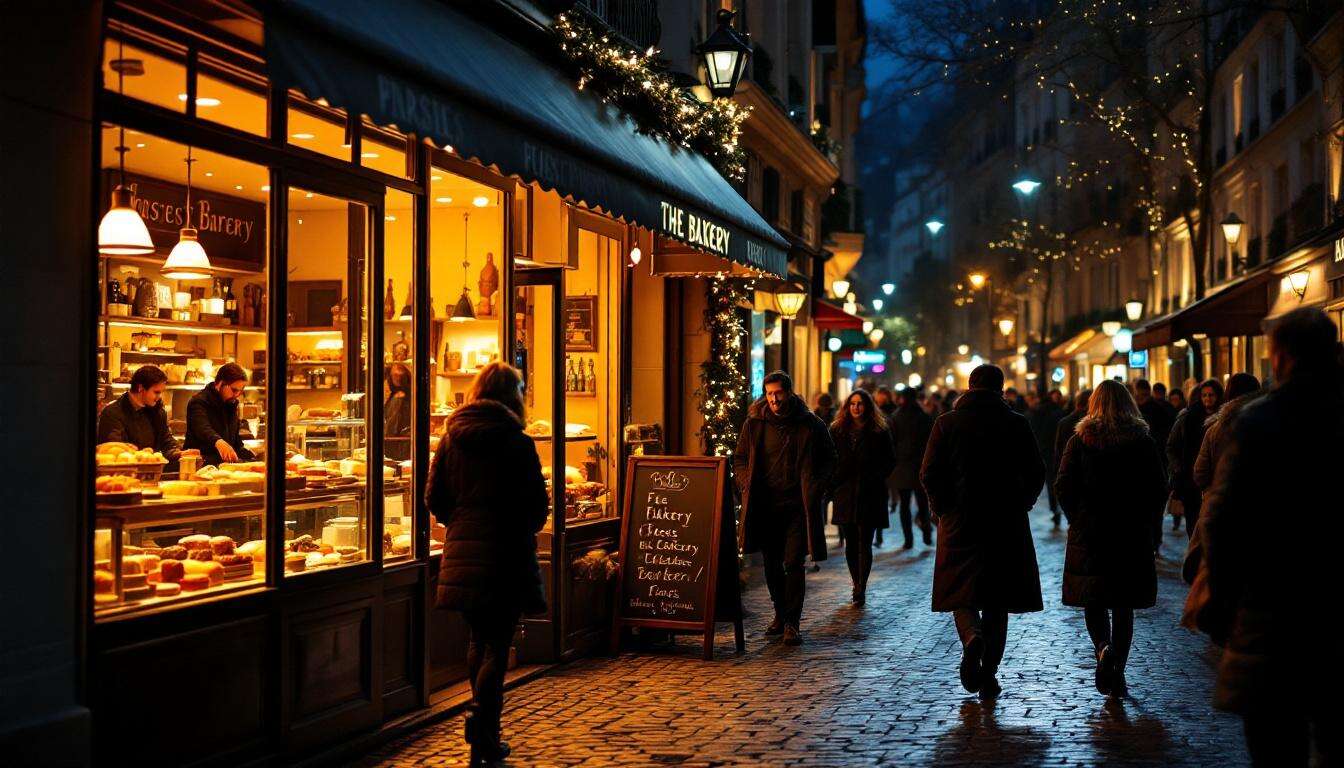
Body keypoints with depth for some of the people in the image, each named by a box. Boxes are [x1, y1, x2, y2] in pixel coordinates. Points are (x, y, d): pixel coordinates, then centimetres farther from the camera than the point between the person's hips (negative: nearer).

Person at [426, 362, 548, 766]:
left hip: (462, 552, 5)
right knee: (498, 644, 2)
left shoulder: (451, 438, 3)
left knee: (478, 639, 17)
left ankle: (485, 733, 27)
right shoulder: (516, 443, -10)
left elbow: (433, 497, 5)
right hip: (506, 555, -5)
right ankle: (481, 716, -13)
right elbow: (538, 504, -8)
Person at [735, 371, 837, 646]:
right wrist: (746, 485, -1)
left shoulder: (810, 425, -2)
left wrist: (816, 488, -3)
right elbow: (740, 458, 14)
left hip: (797, 506, -3)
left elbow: (829, 459, 8)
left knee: (793, 564, -8)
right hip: (765, 505, 3)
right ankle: (780, 615, 26)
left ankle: (792, 623, -3)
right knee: (772, 565, 11)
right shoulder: (754, 423, 3)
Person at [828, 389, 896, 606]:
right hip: (846, 494, 3)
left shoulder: (879, 432, 1)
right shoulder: (837, 430, 8)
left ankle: (861, 590, -5)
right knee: (851, 543, 8)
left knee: (864, 543, -5)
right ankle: (857, 586, 22)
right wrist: (834, 483, 0)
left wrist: (875, 479, -3)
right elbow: (830, 460, 10)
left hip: (869, 496, -3)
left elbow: (890, 461, 6)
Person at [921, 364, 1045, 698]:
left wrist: (941, 507, 8)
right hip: (1007, 523, 1)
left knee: (961, 593, 9)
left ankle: (972, 637, -22)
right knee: (997, 598, 9)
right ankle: (989, 672, 9)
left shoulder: (947, 423, -1)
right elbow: (1036, 473, 0)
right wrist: (1020, 505, 14)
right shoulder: (1016, 423, 0)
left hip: (959, 521, -1)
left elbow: (929, 473, -6)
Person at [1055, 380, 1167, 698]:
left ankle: (1103, 648, -17)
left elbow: (1063, 487, -6)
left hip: (1089, 532, -1)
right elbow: (1159, 489, -1)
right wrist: (1151, 527, 11)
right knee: (1123, 606, 11)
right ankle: (1117, 673, 9)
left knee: (1093, 602, 10)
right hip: (1134, 536, 1)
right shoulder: (1144, 441, 0)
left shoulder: (1080, 440, -3)